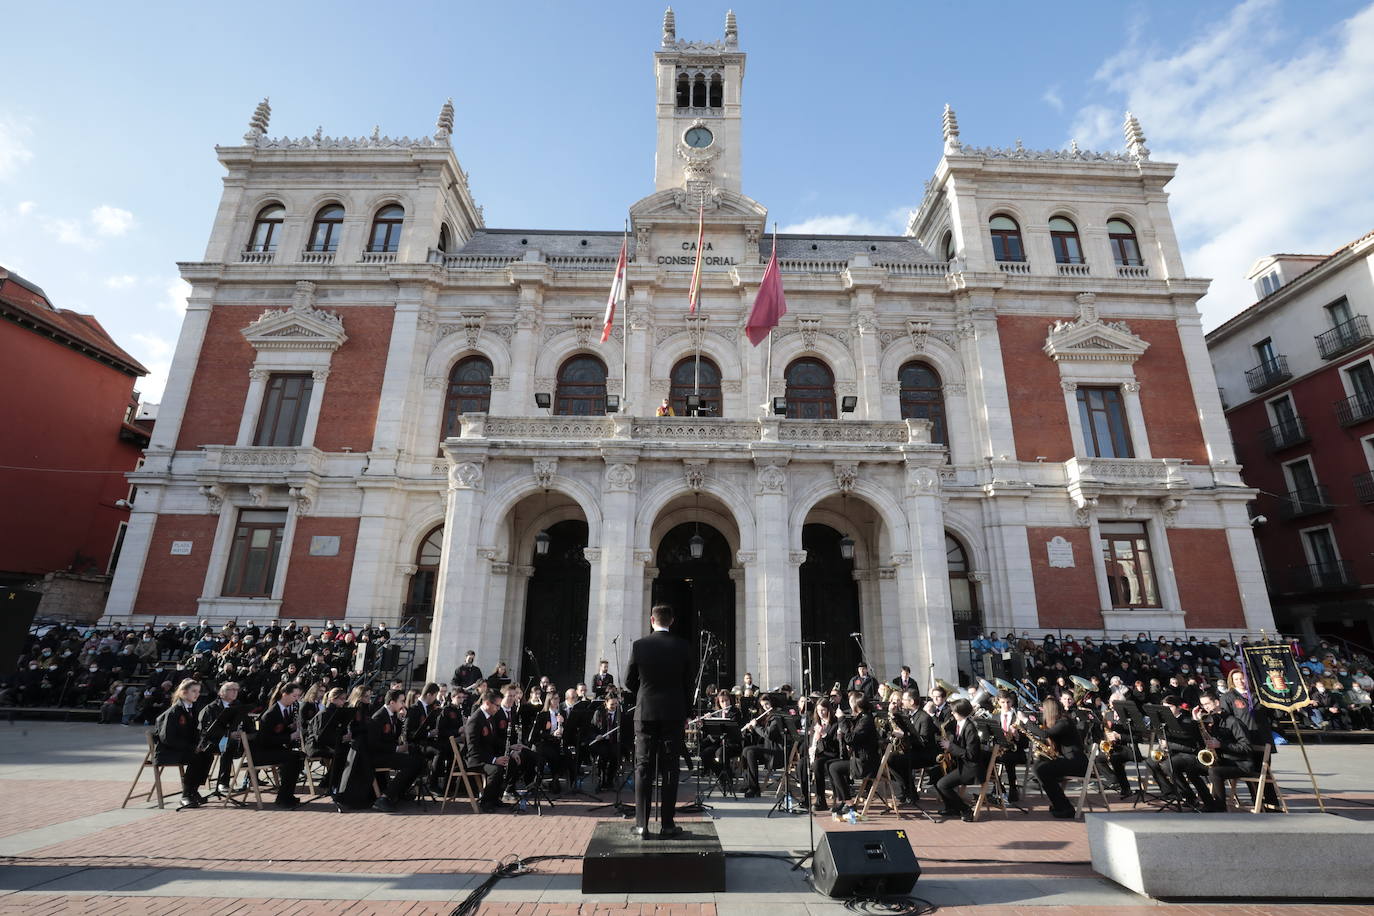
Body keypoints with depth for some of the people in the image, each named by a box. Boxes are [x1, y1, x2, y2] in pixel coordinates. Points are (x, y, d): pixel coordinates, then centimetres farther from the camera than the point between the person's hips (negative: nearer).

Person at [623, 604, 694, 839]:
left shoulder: (639, 646, -6)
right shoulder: (683, 646, -5)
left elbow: (629, 682, 2)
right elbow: (688, 683, 1)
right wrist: (685, 714, 12)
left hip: (645, 713, 0)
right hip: (673, 714, 0)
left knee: (643, 769, 7)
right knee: (669, 770, 8)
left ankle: (642, 825, 9)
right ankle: (667, 824, 11)